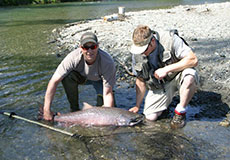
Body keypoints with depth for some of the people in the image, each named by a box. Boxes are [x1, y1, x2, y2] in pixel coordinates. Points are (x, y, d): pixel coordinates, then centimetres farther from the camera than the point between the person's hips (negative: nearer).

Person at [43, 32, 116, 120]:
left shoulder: (108, 62, -37)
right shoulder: (73, 57, -34)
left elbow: (107, 94, -32)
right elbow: (54, 81, -32)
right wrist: (47, 110, -33)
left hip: (99, 80, -1)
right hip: (82, 76, 2)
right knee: (67, 76, -32)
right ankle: (74, 110, -11)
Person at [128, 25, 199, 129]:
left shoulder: (170, 39, -25)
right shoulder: (137, 54, -11)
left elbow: (193, 60, -28)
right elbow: (140, 80, 1)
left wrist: (166, 69, -33)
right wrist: (137, 106, 3)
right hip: (158, 84, 3)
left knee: (190, 77, -38)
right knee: (150, 116, -13)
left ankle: (180, 112, -13)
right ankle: (167, 99, 21)